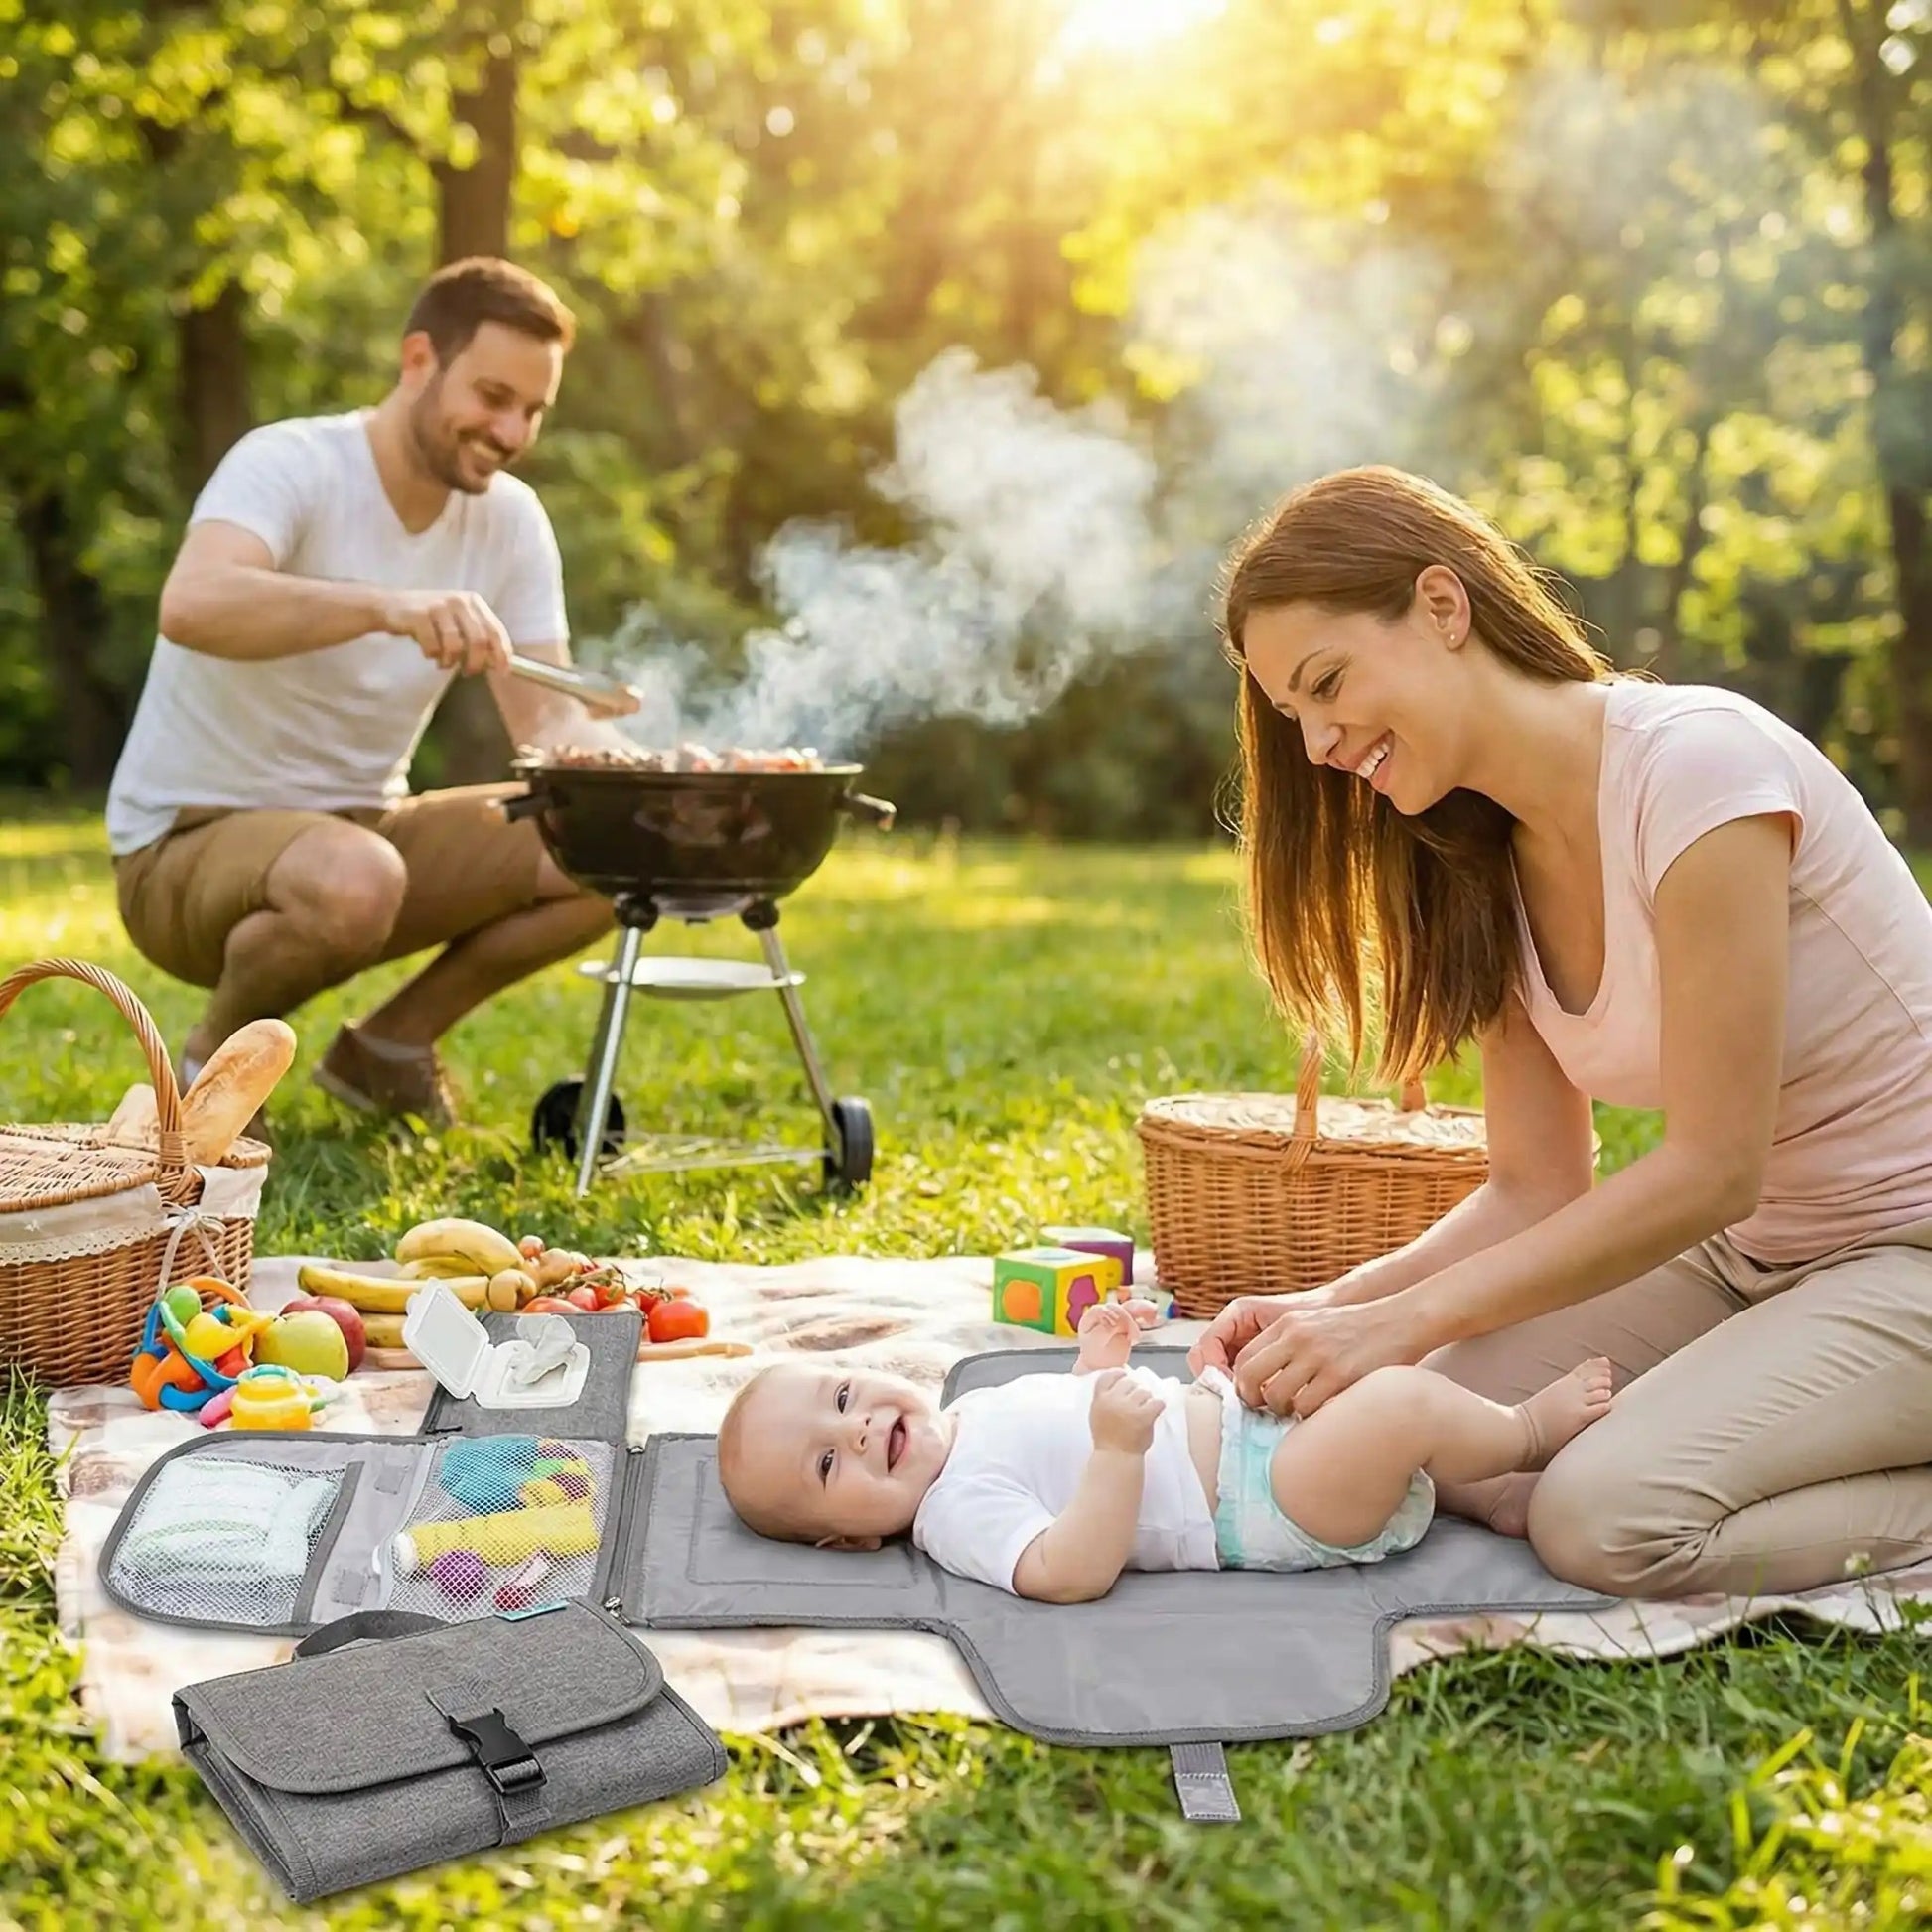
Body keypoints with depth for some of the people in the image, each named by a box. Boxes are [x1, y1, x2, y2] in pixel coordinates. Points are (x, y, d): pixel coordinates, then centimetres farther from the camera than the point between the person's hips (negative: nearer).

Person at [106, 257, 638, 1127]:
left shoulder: (511, 518, -1)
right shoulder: (289, 463, -19)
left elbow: (550, 721, -5)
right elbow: (190, 606, -39)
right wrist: (390, 605, -53)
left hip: (365, 825, 7)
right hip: (188, 845, -6)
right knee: (353, 879, -39)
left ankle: (390, 1046, 8)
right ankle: (216, 1057, -6)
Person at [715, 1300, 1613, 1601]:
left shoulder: (968, 1410, 12)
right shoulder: (956, 1514, -17)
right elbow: (1069, 1573, -31)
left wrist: (1096, 1359, 12)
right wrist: (1118, 1447, -38)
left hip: (1237, 1415, 10)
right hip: (1260, 1505, -10)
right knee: (1400, 1404, -25)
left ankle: (1495, 1485, 19)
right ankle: (1529, 1430, 4)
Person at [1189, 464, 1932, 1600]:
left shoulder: (1695, 761, -23)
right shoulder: (1484, 865, 1)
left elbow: (1713, 1168, -23)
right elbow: (1540, 1189, 0)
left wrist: (1404, 1321, -23)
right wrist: (1335, 1306, -17)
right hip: (1744, 1249, 7)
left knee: (1610, 1513, -26)